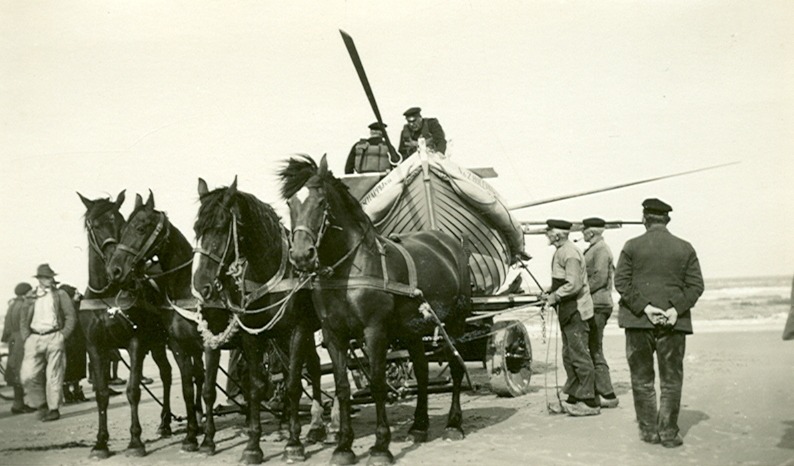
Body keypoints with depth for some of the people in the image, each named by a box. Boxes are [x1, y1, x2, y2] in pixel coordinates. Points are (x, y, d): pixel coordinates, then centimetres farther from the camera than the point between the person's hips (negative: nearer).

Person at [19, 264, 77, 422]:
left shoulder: (60, 295, 7)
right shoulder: (31, 297, 14)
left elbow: (70, 316, 3)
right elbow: (24, 320, 18)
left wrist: (63, 335, -8)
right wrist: (27, 337, 3)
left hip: (54, 337, -2)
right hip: (34, 339, 3)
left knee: (54, 376, -2)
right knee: (28, 376, -5)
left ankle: (54, 409, 7)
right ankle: (42, 405, 13)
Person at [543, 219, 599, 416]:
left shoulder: (569, 253, -17)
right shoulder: (561, 251, 16)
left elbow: (574, 285, -24)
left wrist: (555, 296, -15)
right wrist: (550, 293, 11)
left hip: (576, 311, -11)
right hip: (568, 311, 11)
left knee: (580, 355, -6)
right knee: (569, 355, 14)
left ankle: (589, 402, -1)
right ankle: (574, 397, 21)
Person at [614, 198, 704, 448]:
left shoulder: (632, 246, -1)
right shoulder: (685, 248, 4)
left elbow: (621, 281, -7)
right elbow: (695, 285, -1)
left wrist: (644, 307, -10)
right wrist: (676, 308, -7)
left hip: (638, 321, -1)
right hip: (674, 323, 1)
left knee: (642, 378, 10)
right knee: (671, 379, 9)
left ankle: (649, 430, 13)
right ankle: (668, 432, 9)